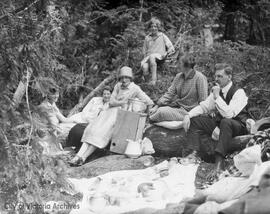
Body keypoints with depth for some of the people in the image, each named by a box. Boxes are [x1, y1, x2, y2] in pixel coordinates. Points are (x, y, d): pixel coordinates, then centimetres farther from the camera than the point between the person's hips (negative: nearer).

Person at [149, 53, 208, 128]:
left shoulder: (200, 78, -15)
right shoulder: (178, 76, 7)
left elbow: (203, 101, -14)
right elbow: (170, 93, 7)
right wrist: (156, 106, -4)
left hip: (188, 111, -7)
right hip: (177, 106, 7)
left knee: (162, 112, -23)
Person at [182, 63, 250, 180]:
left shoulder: (238, 92, -17)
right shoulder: (217, 90, 5)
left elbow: (228, 114, -29)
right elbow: (203, 106, 7)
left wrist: (217, 96, -25)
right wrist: (188, 115, -9)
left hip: (238, 126, -8)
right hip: (219, 122, 8)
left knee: (226, 122, -41)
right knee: (194, 120, -5)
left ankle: (219, 164, -49)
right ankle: (193, 154, -23)